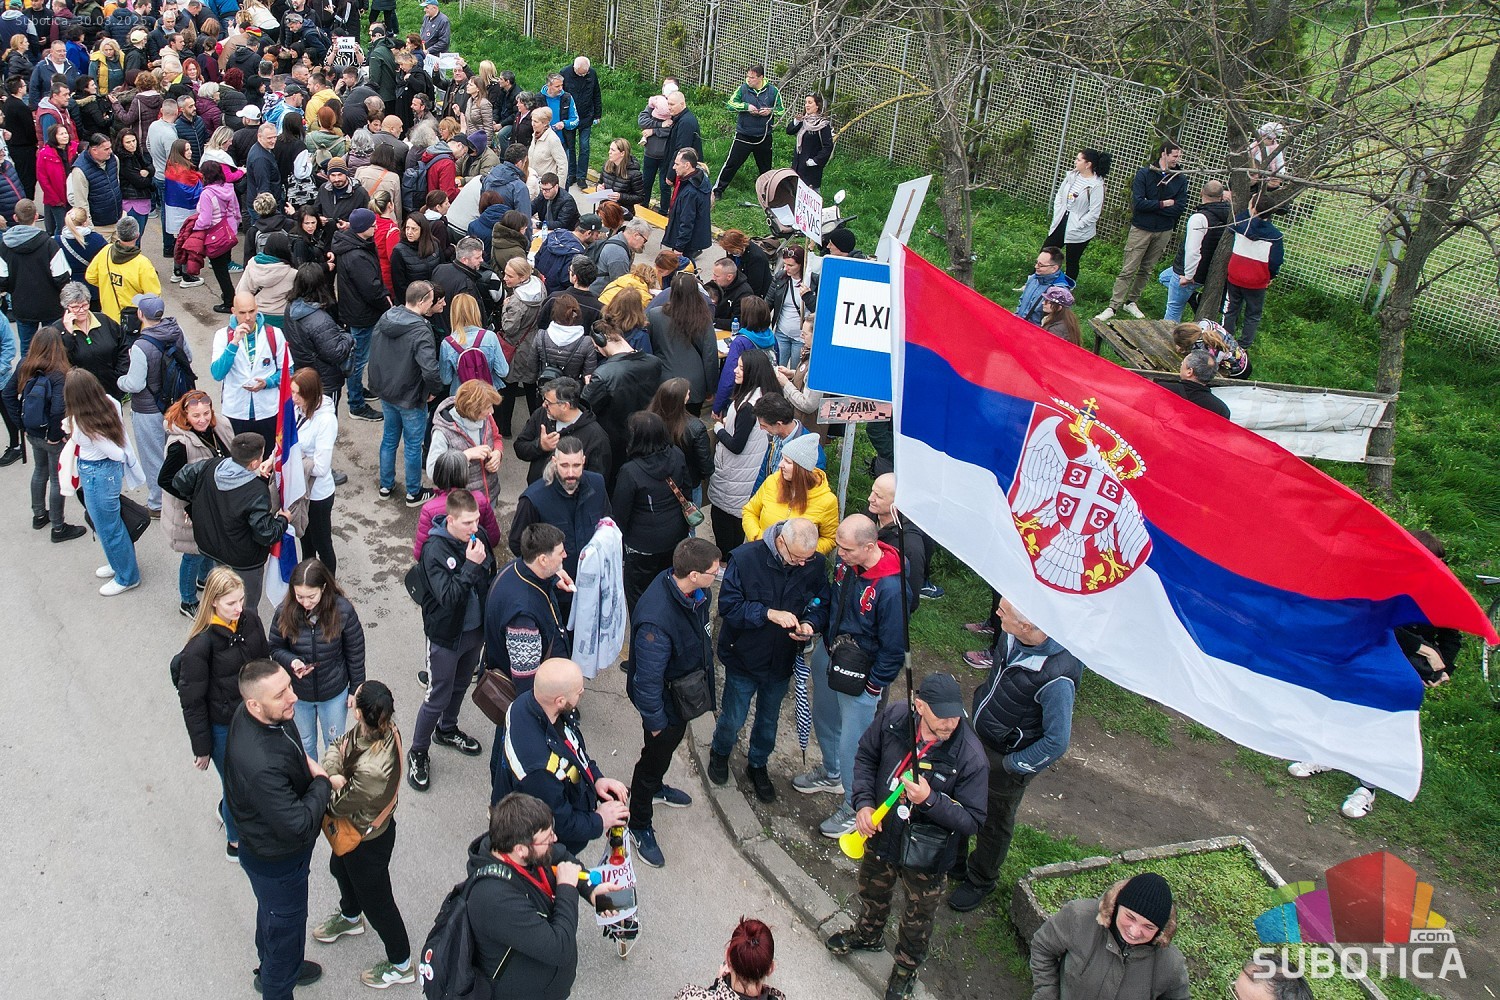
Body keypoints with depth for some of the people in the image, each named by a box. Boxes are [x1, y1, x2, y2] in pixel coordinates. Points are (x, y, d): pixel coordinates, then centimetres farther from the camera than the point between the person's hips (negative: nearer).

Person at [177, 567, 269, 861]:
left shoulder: (250, 619, -12)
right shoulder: (201, 643, -28)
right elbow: (192, 700, -18)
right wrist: (202, 748, -10)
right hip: (223, 728, -5)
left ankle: (228, 810, 56)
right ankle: (235, 841, 42)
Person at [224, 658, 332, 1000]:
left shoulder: (247, 714, -16)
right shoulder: (261, 764, -45)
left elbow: (290, 751, 8)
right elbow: (298, 826, -35)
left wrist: (305, 761, -6)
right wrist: (322, 783, -22)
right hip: (276, 862, -9)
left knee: (272, 914, 34)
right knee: (286, 926, 18)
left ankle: (273, 970, 61)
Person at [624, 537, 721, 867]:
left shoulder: (691, 588, -18)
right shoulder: (656, 619, -44)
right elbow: (648, 679, -32)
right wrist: (655, 721, -19)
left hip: (688, 687, 8)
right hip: (665, 699, -8)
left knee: (672, 741, 32)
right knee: (656, 755, 15)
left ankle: (654, 787, 61)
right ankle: (639, 826, 39)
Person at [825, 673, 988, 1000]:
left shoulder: (970, 757, -32)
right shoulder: (894, 717, -22)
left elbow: (972, 821, -23)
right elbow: (866, 756, -2)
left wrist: (930, 799, -36)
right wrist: (863, 803, -13)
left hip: (925, 853, -3)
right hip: (881, 830, 4)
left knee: (918, 918, 22)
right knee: (872, 891, 32)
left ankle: (906, 970, 52)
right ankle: (868, 934, 65)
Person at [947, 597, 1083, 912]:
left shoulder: (1057, 676, -38)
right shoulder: (1011, 634, -18)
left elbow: (1056, 742, -26)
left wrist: (1011, 766, -16)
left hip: (1007, 756, -6)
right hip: (977, 735, 6)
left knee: (994, 822, 19)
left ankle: (980, 880, 46)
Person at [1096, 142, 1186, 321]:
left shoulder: (1181, 179, 0)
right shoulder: (1144, 174, -9)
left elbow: (1179, 208, -8)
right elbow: (1138, 202, -18)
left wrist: (1150, 206, -13)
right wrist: (1163, 204, -12)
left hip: (1164, 232, 3)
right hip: (1141, 229, -3)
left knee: (1146, 270, 12)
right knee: (1128, 270, -4)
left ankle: (1130, 302, 25)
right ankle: (1113, 307, -2)